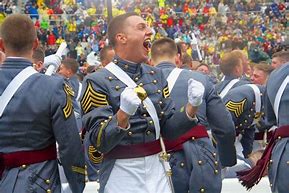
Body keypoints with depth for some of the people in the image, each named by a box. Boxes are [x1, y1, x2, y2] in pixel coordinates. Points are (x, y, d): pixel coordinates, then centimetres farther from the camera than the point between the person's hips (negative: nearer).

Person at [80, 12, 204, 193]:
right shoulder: (97, 82, -10)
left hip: (159, 172, 5)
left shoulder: (156, 75, 7)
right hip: (121, 176, -5)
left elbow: (168, 129, 6)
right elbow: (100, 142, -16)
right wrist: (123, 114, -31)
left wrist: (191, 108, -11)